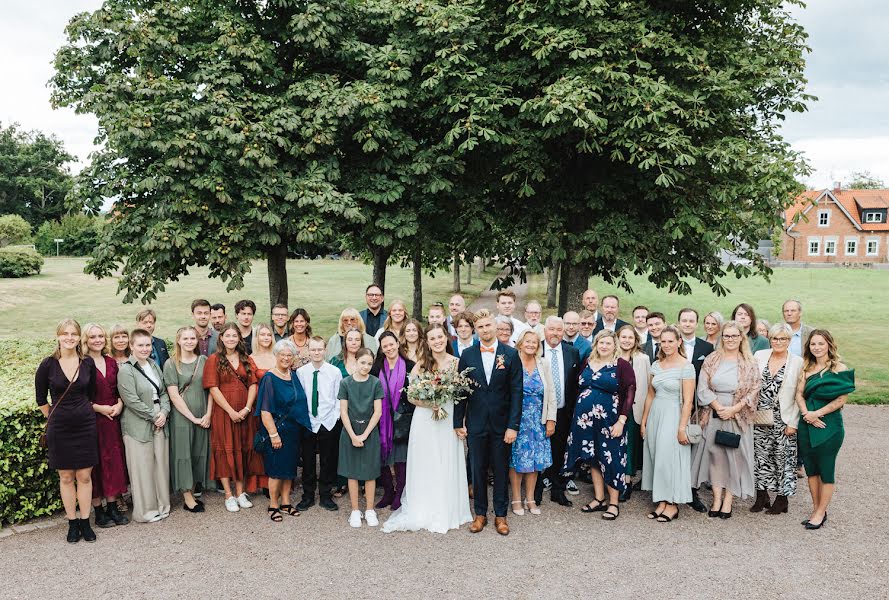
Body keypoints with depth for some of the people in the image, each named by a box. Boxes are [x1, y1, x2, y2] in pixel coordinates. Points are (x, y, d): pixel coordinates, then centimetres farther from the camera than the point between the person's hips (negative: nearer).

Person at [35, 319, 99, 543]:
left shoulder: (88, 363, -1)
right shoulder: (48, 364, -7)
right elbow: (41, 399, 4)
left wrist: (84, 412, 9)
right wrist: (54, 418, 6)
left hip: (86, 425, 1)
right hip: (59, 428, -1)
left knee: (85, 476, 6)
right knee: (66, 477, 7)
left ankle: (85, 523, 17)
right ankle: (72, 523, 19)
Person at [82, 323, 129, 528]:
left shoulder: (111, 363, 9)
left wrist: (119, 404, -4)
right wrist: (99, 408, -15)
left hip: (112, 419, 5)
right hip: (91, 421, -5)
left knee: (114, 462, 9)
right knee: (95, 464, 2)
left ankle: (112, 507, 20)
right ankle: (98, 511, 12)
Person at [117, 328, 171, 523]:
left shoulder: (154, 365, 12)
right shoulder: (126, 371, -10)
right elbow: (132, 401, -15)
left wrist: (164, 413, -3)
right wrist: (154, 416, -12)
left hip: (159, 423, 6)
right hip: (138, 426, -6)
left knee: (161, 465, 10)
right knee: (143, 468, 0)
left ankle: (162, 505, 23)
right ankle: (145, 510, 12)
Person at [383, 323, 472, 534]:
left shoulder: (457, 362, 1)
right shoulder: (421, 364, -1)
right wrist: (429, 403, -15)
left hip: (449, 419, 1)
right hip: (424, 419, -1)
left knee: (447, 466, 6)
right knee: (425, 466, 5)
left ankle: (447, 512, 21)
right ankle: (423, 512, 17)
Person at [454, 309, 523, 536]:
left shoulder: (511, 354, -4)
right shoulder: (467, 355, 1)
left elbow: (516, 392, -5)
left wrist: (513, 425, -10)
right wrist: (458, 422, 1)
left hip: (501, 423, -1)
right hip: (476, 423, 1)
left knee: (501, 470, 9)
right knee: (478, 470, 10)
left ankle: (500, 515, 23)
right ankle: (480, 514, 24)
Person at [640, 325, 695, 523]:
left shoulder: (686, 366, -10)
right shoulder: (656, 365, 8)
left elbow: (688, 401, -12)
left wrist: (682, 428, -15)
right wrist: (643, 421, 12)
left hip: (673, 416, -6)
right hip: (655, 416, 6)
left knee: (670, 458, -1)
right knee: (656, 458, 8)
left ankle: (673, 504, 13)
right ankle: (662, 501, 19)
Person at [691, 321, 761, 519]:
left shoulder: (749, 363, 0)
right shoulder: (711, 360, 3)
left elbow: (754, 391, -5)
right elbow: (703, 388, -1)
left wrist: (733, 409, -14)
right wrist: (719, 407, -12)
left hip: (738, 417, -1)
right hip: (714, 415, 1)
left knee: (734, 456, 3)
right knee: (715, 455, 5)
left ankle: (728, 500, 12)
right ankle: (717, 499, 13)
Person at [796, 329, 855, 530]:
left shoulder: (839, 368, -7)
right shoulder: (807, 367, 8)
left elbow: (841, 399, -11)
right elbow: (799, 393, 3)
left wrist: (817, 413, -14)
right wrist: (806, 413, -13)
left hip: (829, 425, -5)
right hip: (807, 425, 5)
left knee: (826, 470, 5)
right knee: (811, 468, 12)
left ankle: (821, 512, 17)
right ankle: (815, 509, 25)